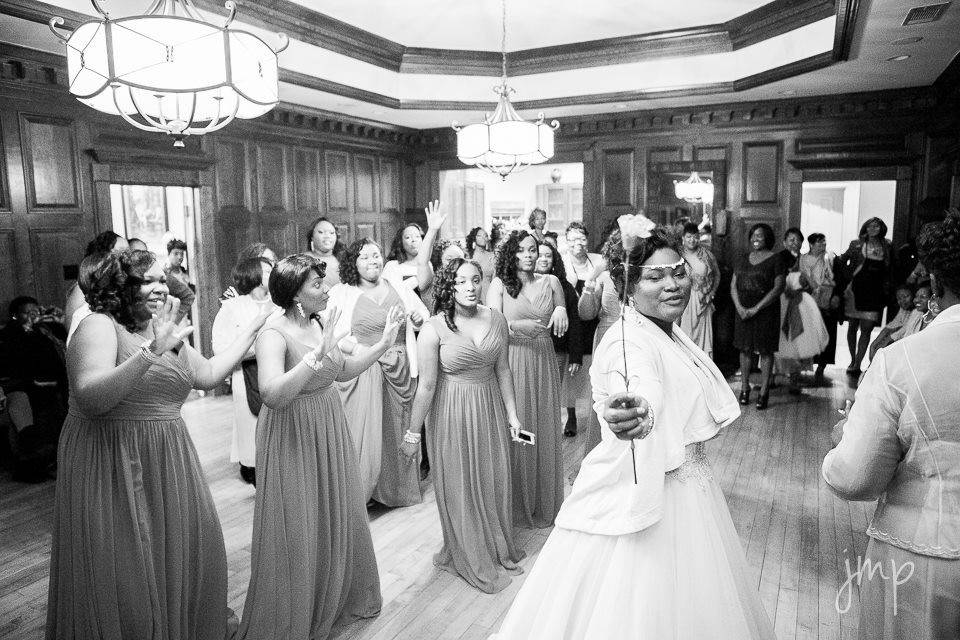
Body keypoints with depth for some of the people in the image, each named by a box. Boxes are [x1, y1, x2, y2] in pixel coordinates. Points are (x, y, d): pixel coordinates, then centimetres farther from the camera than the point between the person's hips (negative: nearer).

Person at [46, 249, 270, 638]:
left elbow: (208, 375, 12)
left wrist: (252, 332, 11)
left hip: (168, 460, 8)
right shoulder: (99, 326, -14)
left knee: (186, 547, 17)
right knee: (125, 568, 4)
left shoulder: (164, 331, 11)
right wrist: (150, 352, -36)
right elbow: (90, 399, -27)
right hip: (112, 462, -8)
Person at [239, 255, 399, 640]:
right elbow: (272, 395, -36)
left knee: (336, 520, 21)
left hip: (328, 433, 8)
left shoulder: (319, 324, 1)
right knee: (296, 534, 6)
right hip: (293, 439, -7)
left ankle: (337, 600, 45)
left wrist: (383, 344, 6)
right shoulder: (274, 334, -22)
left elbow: (343, 371, 13)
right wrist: (317, 356, -43)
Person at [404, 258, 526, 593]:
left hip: (491, 408, 4)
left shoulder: (496, 319, -5)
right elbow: (427, 386, -14)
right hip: (452, 413, -4)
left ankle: (499, 549, 42)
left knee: (495, 481, 17)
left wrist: (512, 414, 5)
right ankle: (471, 558, 35)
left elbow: (503, 370, 4)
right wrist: (413, 433, -8)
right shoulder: (434, 329, -18)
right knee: (460, 487, 11)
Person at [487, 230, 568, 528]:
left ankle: (545, 502, 25)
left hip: (544, 362, 3)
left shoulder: (551, 282, 9)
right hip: (512, 361, -3)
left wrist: (561, 310, -5)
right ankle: (517, 503, 18)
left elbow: (561, 325, 16)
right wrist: (517, 326, -23)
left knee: (545, 430, 8)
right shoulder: (500, 283, 0)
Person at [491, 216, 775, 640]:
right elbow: (642, 388, -50)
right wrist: (635, 412, -68)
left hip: (689, 490, 9)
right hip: (643, 502, -9)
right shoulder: (629, 342, -24)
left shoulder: (673, 334, 4)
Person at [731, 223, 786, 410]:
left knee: (765, 351, 1)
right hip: (743, 310, 4)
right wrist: (739, 307, -7)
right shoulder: (744, 259, 12)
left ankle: (764, 392, 7)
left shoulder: (775, 259, -3)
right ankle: (744, 388, 16)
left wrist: (756, 309, -15)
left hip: (765, 311, -4)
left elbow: (778, 288, -11)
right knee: (745, 349, 7)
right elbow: (733, 285, 9)